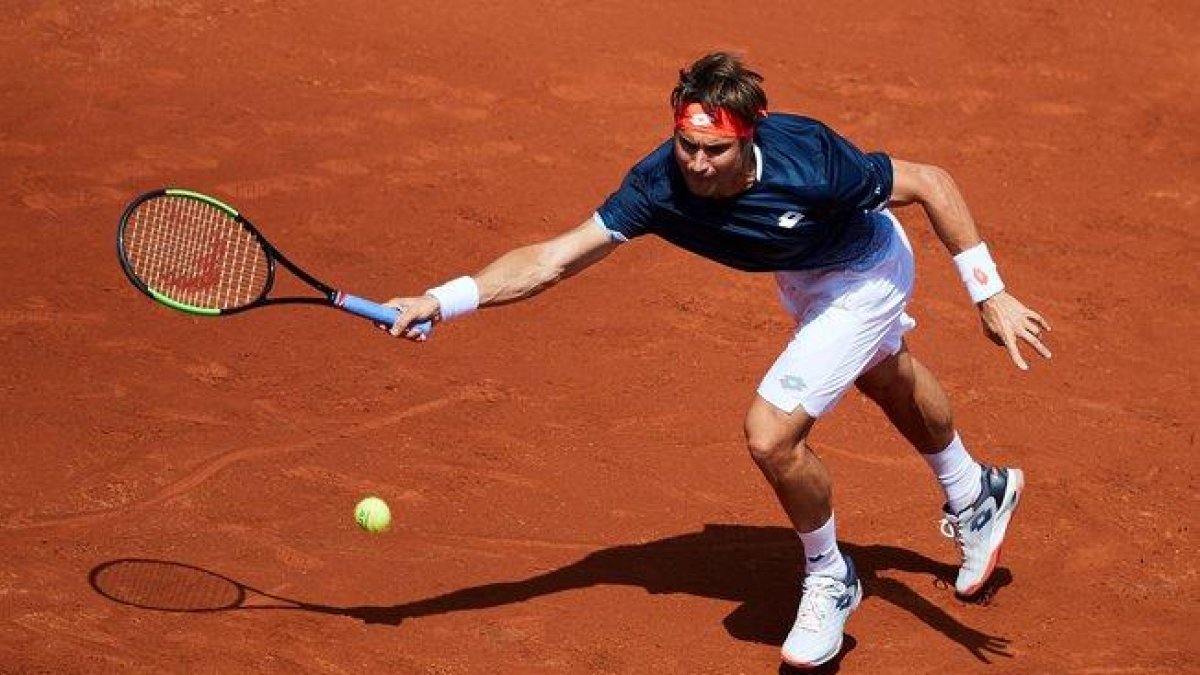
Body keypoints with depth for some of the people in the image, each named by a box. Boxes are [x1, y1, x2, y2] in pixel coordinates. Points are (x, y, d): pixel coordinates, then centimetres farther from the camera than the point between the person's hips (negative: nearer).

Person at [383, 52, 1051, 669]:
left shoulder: (811, 163, -43)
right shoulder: (659, 186, -33)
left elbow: (932, 182, -29)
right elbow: (551, 260, -33)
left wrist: (989, 294, -28)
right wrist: (438, 301, -45)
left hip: (866, 272, -6)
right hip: (802, 279, 6)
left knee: (771, 433, -18)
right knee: (892, 384, 32)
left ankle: (830, 578, 12)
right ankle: (977, 496, 63)